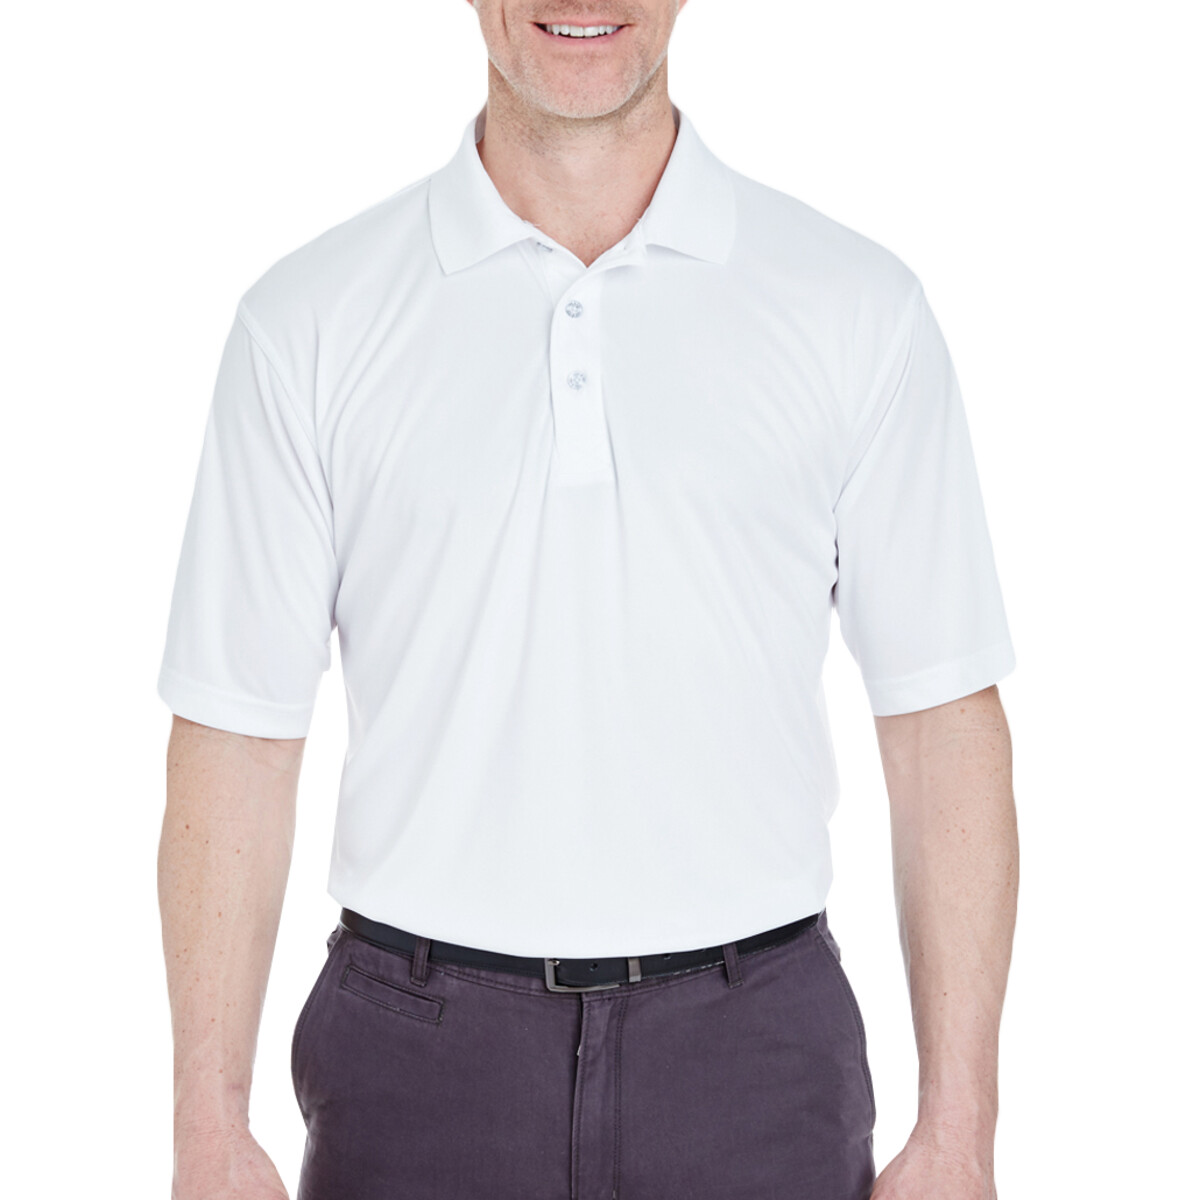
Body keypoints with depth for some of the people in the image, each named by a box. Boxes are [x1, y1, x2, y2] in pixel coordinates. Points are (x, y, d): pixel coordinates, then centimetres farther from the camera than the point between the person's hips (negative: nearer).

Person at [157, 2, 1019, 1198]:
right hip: (422, 1060, 0)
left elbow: (942, 723, 0)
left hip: (753, 1062, 0)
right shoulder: (308, 319, -1)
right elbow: (236, 738, 0)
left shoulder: (859, 309, -1)